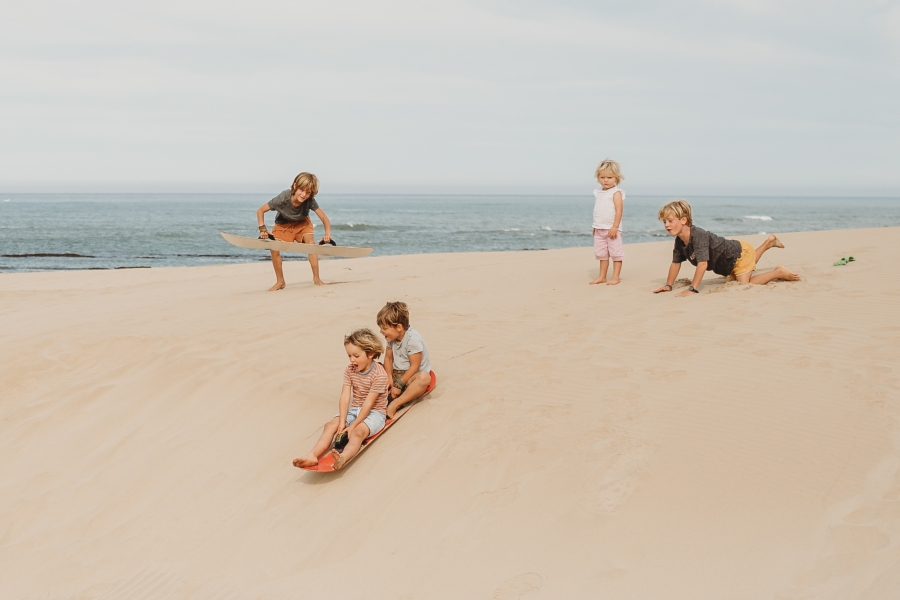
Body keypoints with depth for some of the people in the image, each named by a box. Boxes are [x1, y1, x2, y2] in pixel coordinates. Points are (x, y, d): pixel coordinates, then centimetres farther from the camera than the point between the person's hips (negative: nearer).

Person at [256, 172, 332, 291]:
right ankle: (280, 282, -1)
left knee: (310, 242, -25)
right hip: (283, 224, 0)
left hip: (302, 223, 0)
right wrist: (263, 229, -34)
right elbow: (260, 211, -23)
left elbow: (324, 218, -29)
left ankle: (316, 278, -12)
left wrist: (327, 234, -47)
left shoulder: (310, 201, -32)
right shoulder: (283, 198, -35)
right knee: (274, 248, -18)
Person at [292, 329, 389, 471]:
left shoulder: (379, 375, -19)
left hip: (374, 412, -6)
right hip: (354, 409, 6)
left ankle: (343, 458, -62)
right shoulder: (349, 370, 0)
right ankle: (313, 456, -36)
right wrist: (342, 423, -19)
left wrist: (352, 426, -22)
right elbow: (345, 397, -8)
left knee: (358, 431, -35)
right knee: (330, 425, -17)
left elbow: (368, 403, -21)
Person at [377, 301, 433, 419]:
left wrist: (399, 385, -22)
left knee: (424, 377, -40)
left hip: (413, 376, -8)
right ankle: (386, 397, -27)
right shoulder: (392, 337, -1)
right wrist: (389, 378, -16)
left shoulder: (413, 339, -22)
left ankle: (395, 404, -42)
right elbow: (388, 358, 2)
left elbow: (414, 366, -22)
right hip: (397, 373, 8)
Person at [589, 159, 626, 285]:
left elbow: (619, 211, -17)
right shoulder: (598, 193, 10)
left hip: (612, 229, -7)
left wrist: (615, 227, -23)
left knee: (616, 253, 0)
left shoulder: (616, 193, -10)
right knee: (601, 254, 12)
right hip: (600, 229, 7)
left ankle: (615, 277, 4)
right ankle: (602, 277, 19)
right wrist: (595, 226, 16)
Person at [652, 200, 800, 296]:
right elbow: (675, 263, 0)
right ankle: (768, 243, 50)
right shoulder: (679, 241, -13)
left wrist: (692, 289, -48)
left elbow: (702, 263, -46)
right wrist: (668, 285, -5)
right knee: (745, 270, 35)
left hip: (741, 252, -9)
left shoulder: (698, 235, -38)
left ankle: (778, 272, -1)